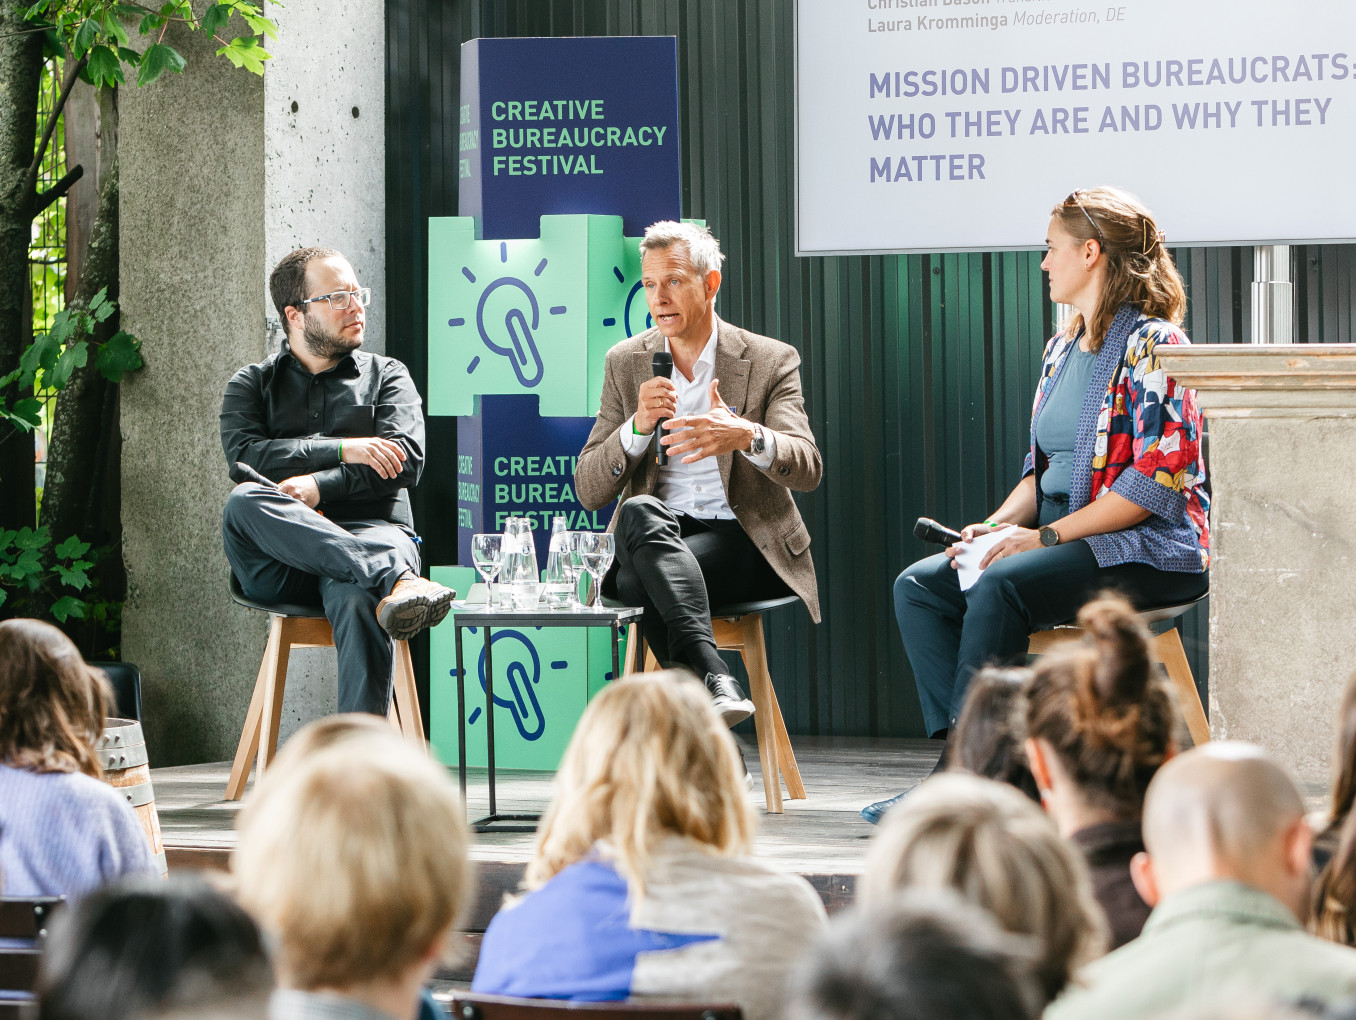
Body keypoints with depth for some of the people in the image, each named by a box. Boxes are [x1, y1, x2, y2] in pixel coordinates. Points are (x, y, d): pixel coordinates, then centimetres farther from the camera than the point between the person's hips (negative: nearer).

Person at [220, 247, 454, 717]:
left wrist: (319, 487, -10)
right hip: (279, 564, 1)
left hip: (370, 533, -1)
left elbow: (406, 461, 3)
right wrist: (343, 450, -7)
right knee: (244, 501, -34)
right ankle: (394, 580, -51)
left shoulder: (386, 375, 21)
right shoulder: (253, 384, 22)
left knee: (357, 597, -38)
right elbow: (243, 456, 0)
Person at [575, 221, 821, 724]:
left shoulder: (771, 360, 3)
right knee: (640, 510, -35)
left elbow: (806, 470, -11)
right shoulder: (625, 362, 12)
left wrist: (747, 437, -33)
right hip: (655, 531, 3)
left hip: (744, 541, -3)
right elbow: (588, 491, 6)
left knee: (639, 580, -33)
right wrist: (638, 426, -13)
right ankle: (713, 676, -50)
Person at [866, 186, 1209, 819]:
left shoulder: (1151, 344, -10)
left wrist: (1044, 536, -19)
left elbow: (1158, 479, -19)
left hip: (1149, 551, -9)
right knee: (919, 586, -8)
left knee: (1000, 587, -32)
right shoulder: (1062, 348, 18)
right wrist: (999, 525, -1)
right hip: (1064, 538, 9)